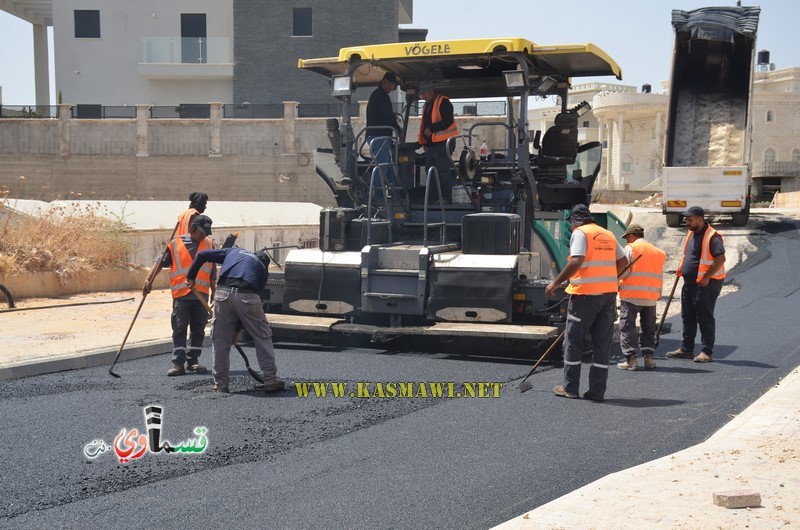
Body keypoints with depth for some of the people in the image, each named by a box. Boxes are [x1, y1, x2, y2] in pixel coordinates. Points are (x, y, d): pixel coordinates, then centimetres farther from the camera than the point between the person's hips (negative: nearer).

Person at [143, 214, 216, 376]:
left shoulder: (209, 245, 12)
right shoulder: (175, 244, 3)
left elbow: (212, 272, 17)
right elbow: (160, 263, 3)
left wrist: (214, 291, 17)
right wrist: (149, 280, -7)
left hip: (202, 294, 3)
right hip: (181, 294, -3)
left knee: (198, 329, 7)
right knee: (179, 329, -4)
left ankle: (193, 361, 16)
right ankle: (178, 364, -3)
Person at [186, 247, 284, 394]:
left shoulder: (233, 251, 30)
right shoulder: (262, 268, 25)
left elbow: (201, 255, 22)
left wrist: (191, 276, 32)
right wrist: (238, 329, 23)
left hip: (223, 293, 2)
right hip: (247, 296, -1)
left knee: (220, 340, 13)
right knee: (263, 337, 13)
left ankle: (220, 384, 17)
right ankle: (270, 380, 14)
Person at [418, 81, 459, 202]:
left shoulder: (443, 102, -7)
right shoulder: (427, 106, 22)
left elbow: (448, 121, -17)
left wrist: (431, 129, -19)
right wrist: (424, 142, 16)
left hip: (443, 143, -9)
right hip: (431, 144, 9)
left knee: (443, 171, -10)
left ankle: (445, 197, -8)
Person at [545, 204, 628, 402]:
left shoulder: (580, 233, -6)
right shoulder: (608, 235, 15)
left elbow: (576, 262, -19)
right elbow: (623, 261, 19)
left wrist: (556, 283, -14)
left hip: (585, 293, -6)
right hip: (609, 293, 6)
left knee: (573, 340, 4)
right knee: (602, 342, 8)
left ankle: (570, 387, 8)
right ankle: (597, 391, 8)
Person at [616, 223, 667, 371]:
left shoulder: (630, 248, -5)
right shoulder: (658, 252, 14)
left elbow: (623, 271, -12)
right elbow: (660, 277, 17)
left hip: (631, 295, -5)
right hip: (651, 297, 5)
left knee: (627, 327, -1)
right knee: (648, 328, 15)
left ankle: (631, 358, -6)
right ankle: (648, 357, 11)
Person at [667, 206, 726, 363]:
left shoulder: (712, 236, -16)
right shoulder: (691, 234, 13)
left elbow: (721, 259, -23)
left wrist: (706, 277, -23)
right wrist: (681, 268, 13)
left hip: (706, 284, -9)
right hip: (689, 282, 9)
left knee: (705, 318, -4)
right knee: (688, 317, 13)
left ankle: (707, 352, 3)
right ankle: (686, 349, 22)